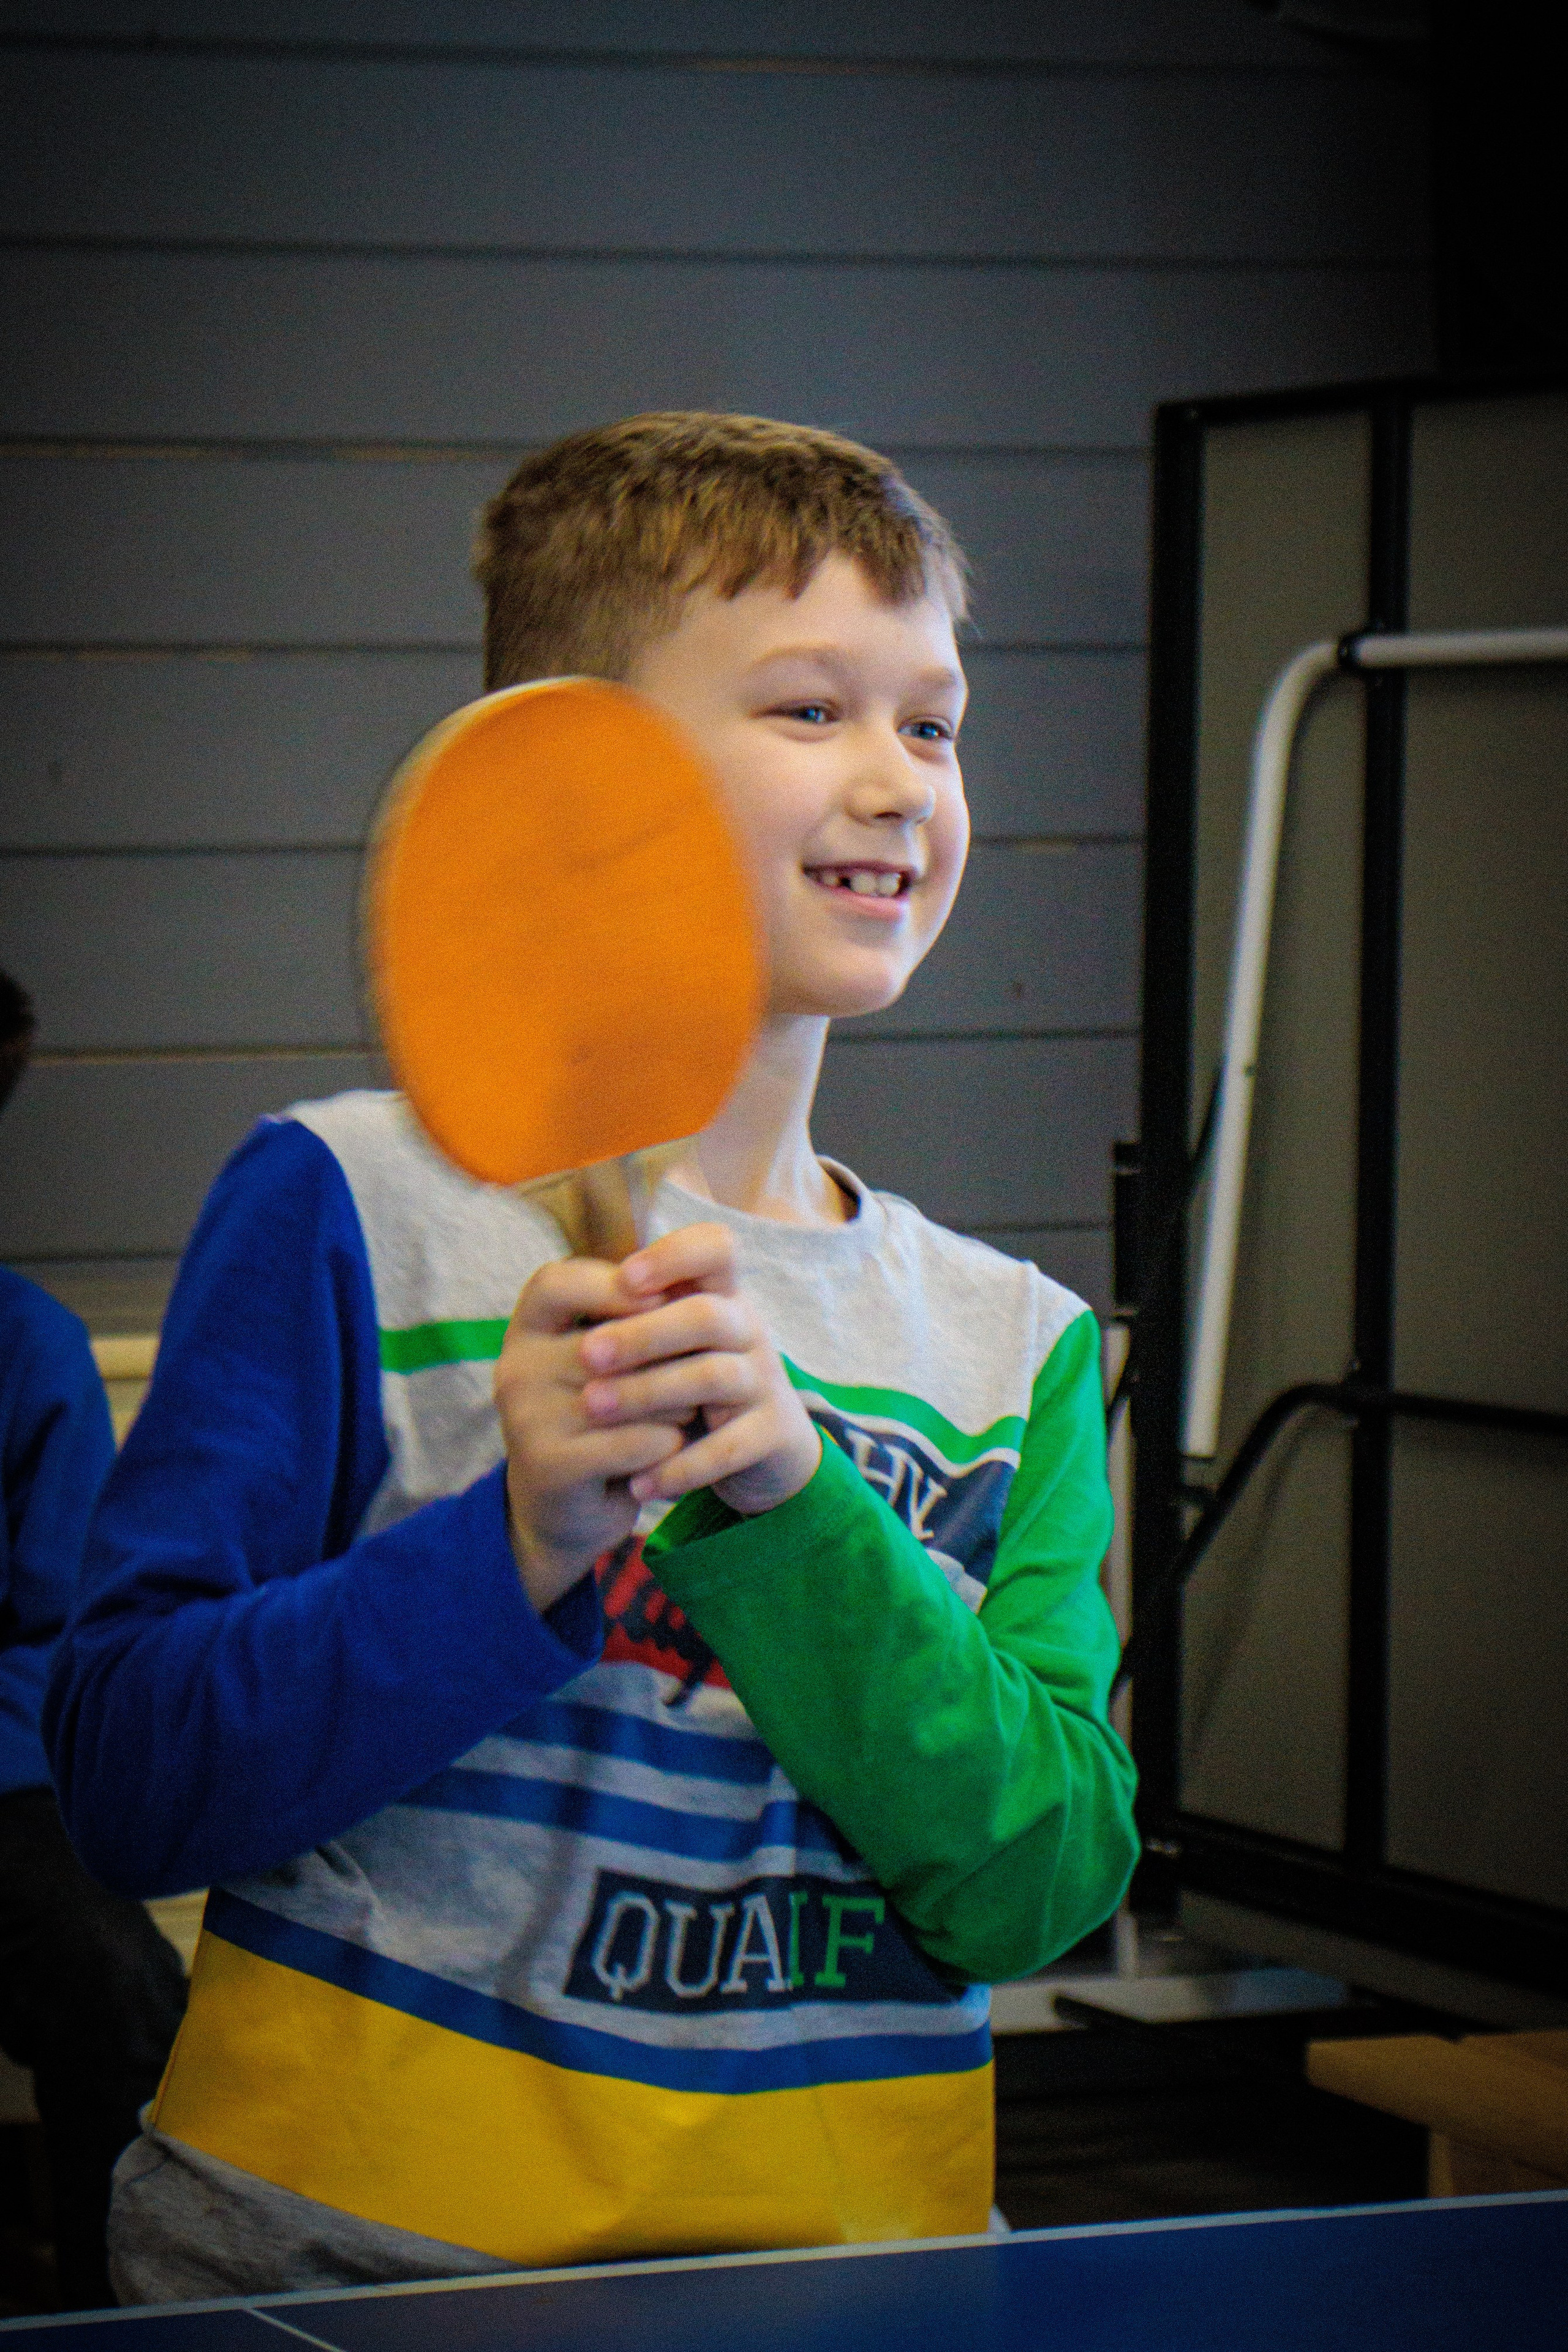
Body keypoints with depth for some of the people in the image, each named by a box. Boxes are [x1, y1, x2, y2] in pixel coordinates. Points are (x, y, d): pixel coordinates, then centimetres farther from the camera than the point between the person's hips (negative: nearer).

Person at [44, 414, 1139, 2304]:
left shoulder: (1015, 1346, 7)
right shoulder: (350, 1207, -5)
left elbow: (1041, 1883, -6)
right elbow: (123, 1780, -9)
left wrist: (786, 1491, -18)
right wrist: (515, 1544, -21)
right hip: (340, 2254, -3)